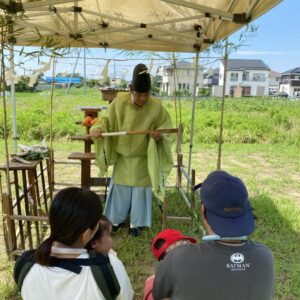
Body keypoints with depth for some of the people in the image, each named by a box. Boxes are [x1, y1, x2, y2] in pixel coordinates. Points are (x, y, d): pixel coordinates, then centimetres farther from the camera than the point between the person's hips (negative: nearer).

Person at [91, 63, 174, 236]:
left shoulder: (156, 107, -17)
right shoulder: (119, 102, -15)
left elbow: (167, 129, -7)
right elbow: (107, 120, -1)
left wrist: (160, 135, -29)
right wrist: (98, 128, -22)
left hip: (143, 160, -1)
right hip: (122, 158, 1)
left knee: (140, 191, 12)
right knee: (120, 189, 16)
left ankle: (136, 223, 33)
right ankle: (117, 219, 39)